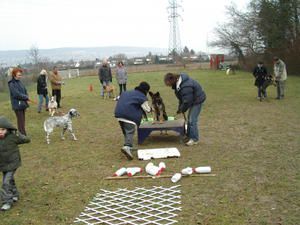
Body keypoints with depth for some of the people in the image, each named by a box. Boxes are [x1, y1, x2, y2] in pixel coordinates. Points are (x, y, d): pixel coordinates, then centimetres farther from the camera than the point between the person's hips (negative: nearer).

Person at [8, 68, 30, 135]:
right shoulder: (11, 84, -12)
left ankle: (22, 134, 20)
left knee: (22, 120, 12)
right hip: (17, 105, -7)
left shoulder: (19, 82, 10)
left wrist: (26, 98, -4)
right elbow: (17, 94, -20)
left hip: (23, 104, 7)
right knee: (20, 121, -6)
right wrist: (26, 97, -10)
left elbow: (25, 91, 14)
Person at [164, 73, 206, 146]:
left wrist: (182, 109, -13)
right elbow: (182, 98, 8)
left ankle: (194, 139, -2)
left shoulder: (185, 86, -35)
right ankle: (189, 135, 30)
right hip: (193, 100, 10)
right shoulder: (177, 83, -4)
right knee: (189, 118, 18)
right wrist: (180, 107, 3)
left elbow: (187, 101, -29)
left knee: (192, 119, -11)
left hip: (197, 100, -10)